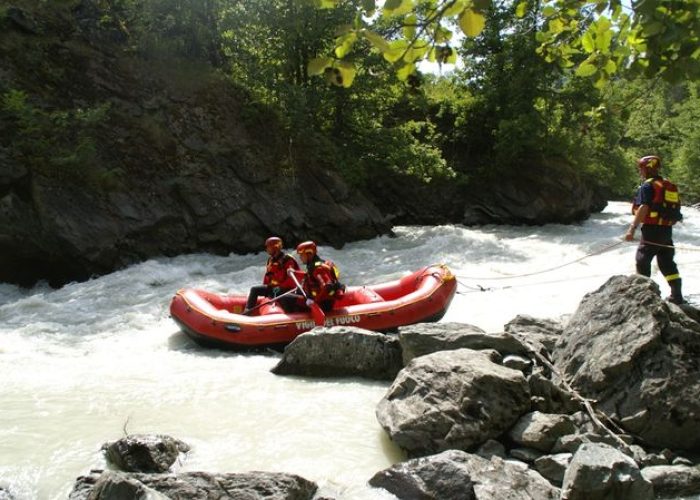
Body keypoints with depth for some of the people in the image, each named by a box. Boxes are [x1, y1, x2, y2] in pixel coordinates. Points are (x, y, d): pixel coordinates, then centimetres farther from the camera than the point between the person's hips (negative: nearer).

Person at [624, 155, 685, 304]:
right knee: (667, 262, 12)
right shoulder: (669, 186, 16)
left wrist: (632, 228, -25)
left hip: (652, 229, -8)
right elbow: (675, 209, 20)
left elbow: (643, 208, -20)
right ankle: (677, 296, 10)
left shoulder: (647, 185, -9)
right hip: (667, 230, 8)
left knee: (642, 260, 1)